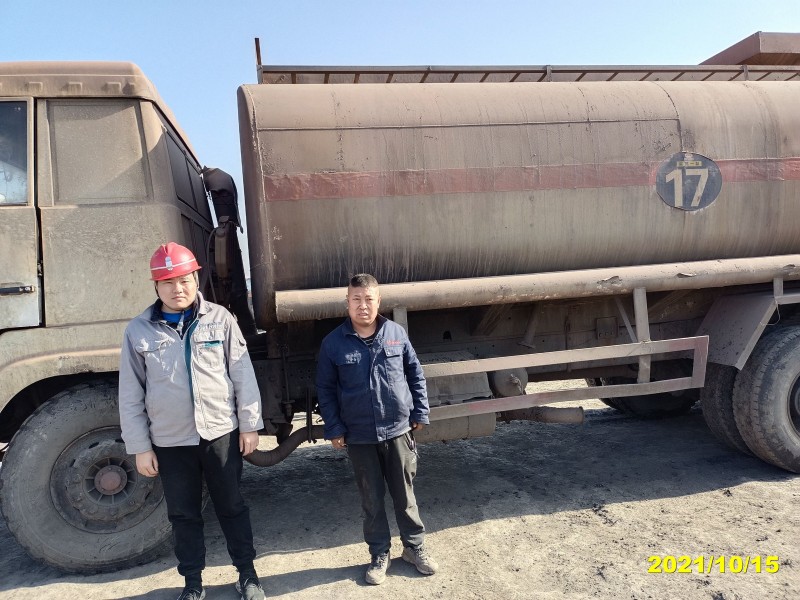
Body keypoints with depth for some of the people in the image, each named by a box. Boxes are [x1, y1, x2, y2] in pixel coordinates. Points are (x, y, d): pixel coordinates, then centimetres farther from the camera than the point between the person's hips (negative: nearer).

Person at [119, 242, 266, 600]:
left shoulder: (220, 319, -4)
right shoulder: (139, 331, -2)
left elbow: (243, 377, -1)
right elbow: (131, 396, 1)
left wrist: (249, 425, -1)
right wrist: (140, 447, 1)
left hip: (221, 433, -1)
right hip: (170, 442, 1)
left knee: (232, 507, 13)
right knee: (183, 515, 15)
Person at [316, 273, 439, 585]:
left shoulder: (396, 333, -3)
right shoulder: (334, 343, -7)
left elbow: (415, 374, 6)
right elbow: (325, 389, -1)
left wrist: (420, 412, 4)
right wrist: (334, 428, -4)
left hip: (398, 430, 1)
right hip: (359, 436, 0)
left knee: (404, 492, 14)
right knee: (372, 498, 13)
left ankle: (414, 547, 33)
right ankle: (379, 554, 31)